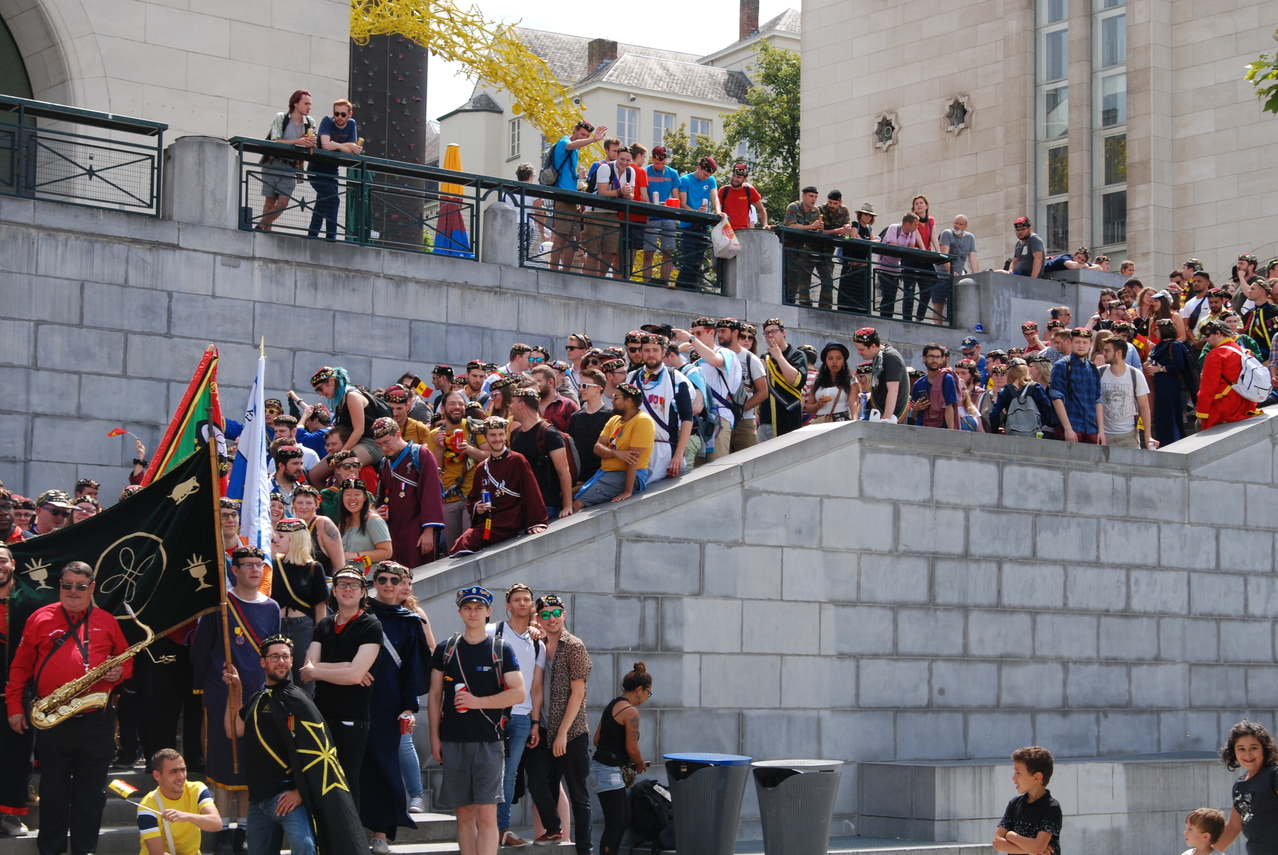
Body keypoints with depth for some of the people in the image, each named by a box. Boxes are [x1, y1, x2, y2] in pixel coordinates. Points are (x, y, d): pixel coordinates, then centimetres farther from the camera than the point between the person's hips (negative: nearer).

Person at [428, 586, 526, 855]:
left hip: (489, 742, -3)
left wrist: (477, 702, -13)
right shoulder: (445, 649, 10)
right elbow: (435, 696, 12)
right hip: (453, 741, 3)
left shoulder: (502, 649, 3)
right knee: (463, 814, 6)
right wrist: (435, 737, 5)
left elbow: (519, 693, -4)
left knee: (486, 814, -9)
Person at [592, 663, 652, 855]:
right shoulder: (631, 711, -14)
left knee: (624, 819, 17)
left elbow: (597, 740, 16)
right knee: (615, 824, -6)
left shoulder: (611, 705, 14)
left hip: (601, 765, 10)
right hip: (610, 771, -10)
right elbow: (632, 747, -15)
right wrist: (640, 765, 5)